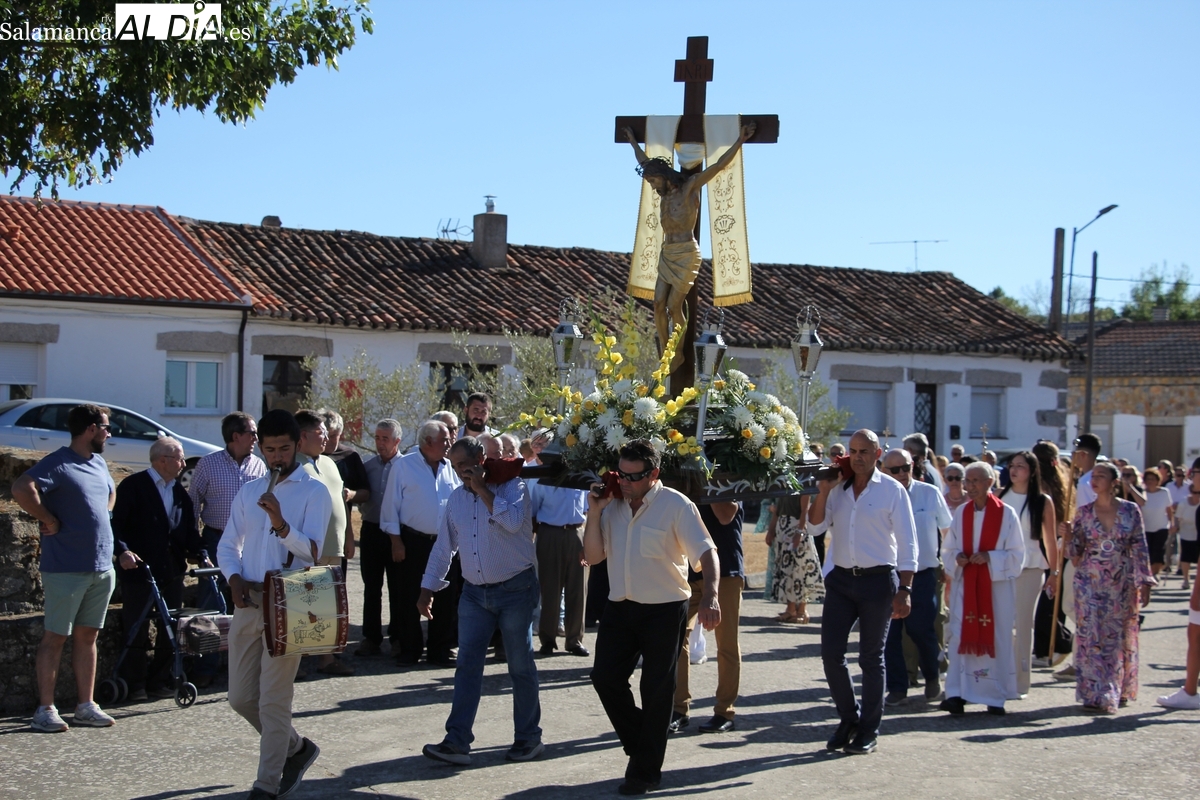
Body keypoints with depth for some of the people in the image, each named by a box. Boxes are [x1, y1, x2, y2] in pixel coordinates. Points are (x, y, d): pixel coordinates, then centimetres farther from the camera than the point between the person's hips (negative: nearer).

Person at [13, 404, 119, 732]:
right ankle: (45, 709, 3)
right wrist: (49, 520, -19)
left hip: (102, 568, 8)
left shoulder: (99, 463, 14)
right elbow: (21, 489, -28)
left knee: (87, 635, 11)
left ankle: (86, 706, 17)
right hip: (66, 568, -7)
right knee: (56, 637, -1)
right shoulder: (58, 464, -13)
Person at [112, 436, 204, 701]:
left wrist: (199, 555, -2)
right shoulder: (133, 486, -4)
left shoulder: (180, 493, 15)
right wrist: (123, 551, -25)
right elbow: (117, 523, -10)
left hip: (172, 573, 6)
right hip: (138, 571, -6)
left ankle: (159, 682, 16)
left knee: (170, 631, 6)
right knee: (137, 631, -1)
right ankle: (135, 685, 8)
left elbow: (189, 530, 14)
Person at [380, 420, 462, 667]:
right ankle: (409, 651, 12)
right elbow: (391, 505, -4)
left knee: (445, 599, 6)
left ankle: (439, 650, 15)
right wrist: (396, 541, -8)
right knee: (411, 599, 2)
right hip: (414, 542, -4)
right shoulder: (404, 465, -4)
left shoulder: (450, 468, 9)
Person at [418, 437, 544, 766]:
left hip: (514, 589, -5)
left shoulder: (513, 486, -6)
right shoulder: (457, 497, 10)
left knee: (520, 666, 4)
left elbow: (513, 522, -26)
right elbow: (443, 546, 15)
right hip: (474, 592, 5)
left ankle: (528, 738, 15)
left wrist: (483, 490, -18)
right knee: (467, 665, -1)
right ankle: (457, 742, -2)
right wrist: (428, 588, 11)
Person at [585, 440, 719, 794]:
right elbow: (593, 557, 5)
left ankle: (645, 771, 16)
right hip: (620, 607, 5)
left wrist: (710, 596, -34)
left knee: (656, 691, 3)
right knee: (605, 677, 1)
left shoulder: (676, 506, -13)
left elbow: (707, 553, -18)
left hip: (665, 609, -5)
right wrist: (594, 514, -9)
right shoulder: (612, 505, 3)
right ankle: (640, 745, 23)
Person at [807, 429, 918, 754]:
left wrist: (904, 590, -12)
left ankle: (869, 730, 14)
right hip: (841, 579, 4)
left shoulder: (892, 490, -4)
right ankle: (849, 718, 19)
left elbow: (907, 543, -6)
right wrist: (823, 492, -9)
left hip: (878, 581, -4)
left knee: (871, 657, 4)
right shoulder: (837, 488, 8)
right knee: (831, 653, 0)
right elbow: (815, 527, 3)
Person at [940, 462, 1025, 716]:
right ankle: (956, 694, -6)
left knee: (996, 637, 0)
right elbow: (947, 549, 14)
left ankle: (996, 697, 8)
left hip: (997, 586, -3)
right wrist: (957, 557, -8)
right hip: (965, 585, 3)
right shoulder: (961, 513, 9)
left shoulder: (1006, 514, -2)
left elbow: (1017, 554, -2)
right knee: (961, 636, -5)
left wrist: (990, 557, -17)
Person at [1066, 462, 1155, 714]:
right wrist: (1069, 536, -14)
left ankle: (1119, 690, 21)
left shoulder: (1131, 511, -1)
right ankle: (1096, 693, -3)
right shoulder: (1084, 512, 1)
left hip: (1122, 584, 0)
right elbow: (1076, 551, 6)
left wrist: (1144, 582, -2)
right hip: (1090, 582, 0)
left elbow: (1140, 548, 1)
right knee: (1091, 636, -5)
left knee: (1119, 637, 7)